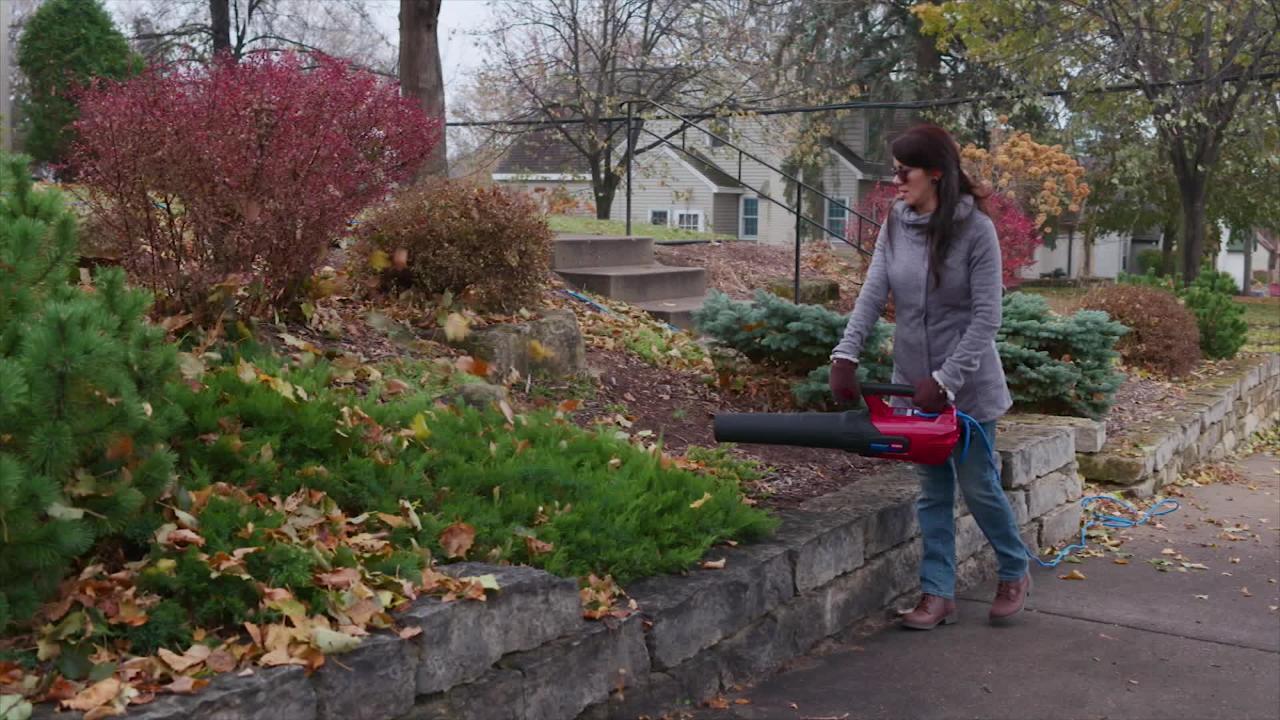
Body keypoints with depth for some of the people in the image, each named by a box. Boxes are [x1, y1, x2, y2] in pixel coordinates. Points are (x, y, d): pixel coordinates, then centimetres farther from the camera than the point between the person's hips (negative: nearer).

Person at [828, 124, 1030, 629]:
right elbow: (872, 294, -8)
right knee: (932, 491, 10)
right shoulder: (895, 226, 0)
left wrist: (947, 380, -22)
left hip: (967, 384, -4)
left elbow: (986, 317, -16)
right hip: (914, 382, 5)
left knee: (978, 485, 6)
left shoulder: (975, 229, -15)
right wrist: (846, 354, -22)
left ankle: (1014, 573, 31)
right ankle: (938, 593, 19)